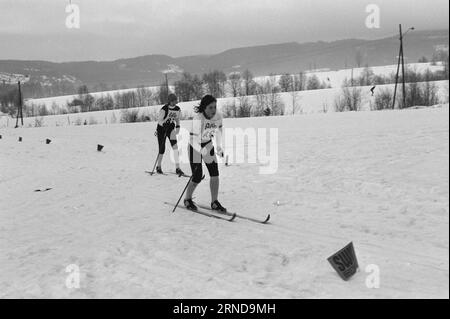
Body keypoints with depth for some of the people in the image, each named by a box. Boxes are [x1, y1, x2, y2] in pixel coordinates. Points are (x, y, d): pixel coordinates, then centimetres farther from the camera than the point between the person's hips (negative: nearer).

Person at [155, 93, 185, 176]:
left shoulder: (178, 109, -6)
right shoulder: (164, 109, -21)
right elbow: (159, 121, -18)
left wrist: (178, 127, -5)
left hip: (171, 129, 3)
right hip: (161, 129, -3)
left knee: (175, 147, -14)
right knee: (162, 149, 2)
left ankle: (177, 168, -12)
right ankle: (158, 167, 26)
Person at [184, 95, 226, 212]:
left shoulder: (218, 116, -13)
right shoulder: (198, 119, -31)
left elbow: (219, 131, 7)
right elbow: (195, 139, -35)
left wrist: (219, 147, 11)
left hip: (208, 145, 5)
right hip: (195, 147, -5)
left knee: (215, 174, -3)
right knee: (197, 177, -6)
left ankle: (214, 203, 9)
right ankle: (187, 200, 19)